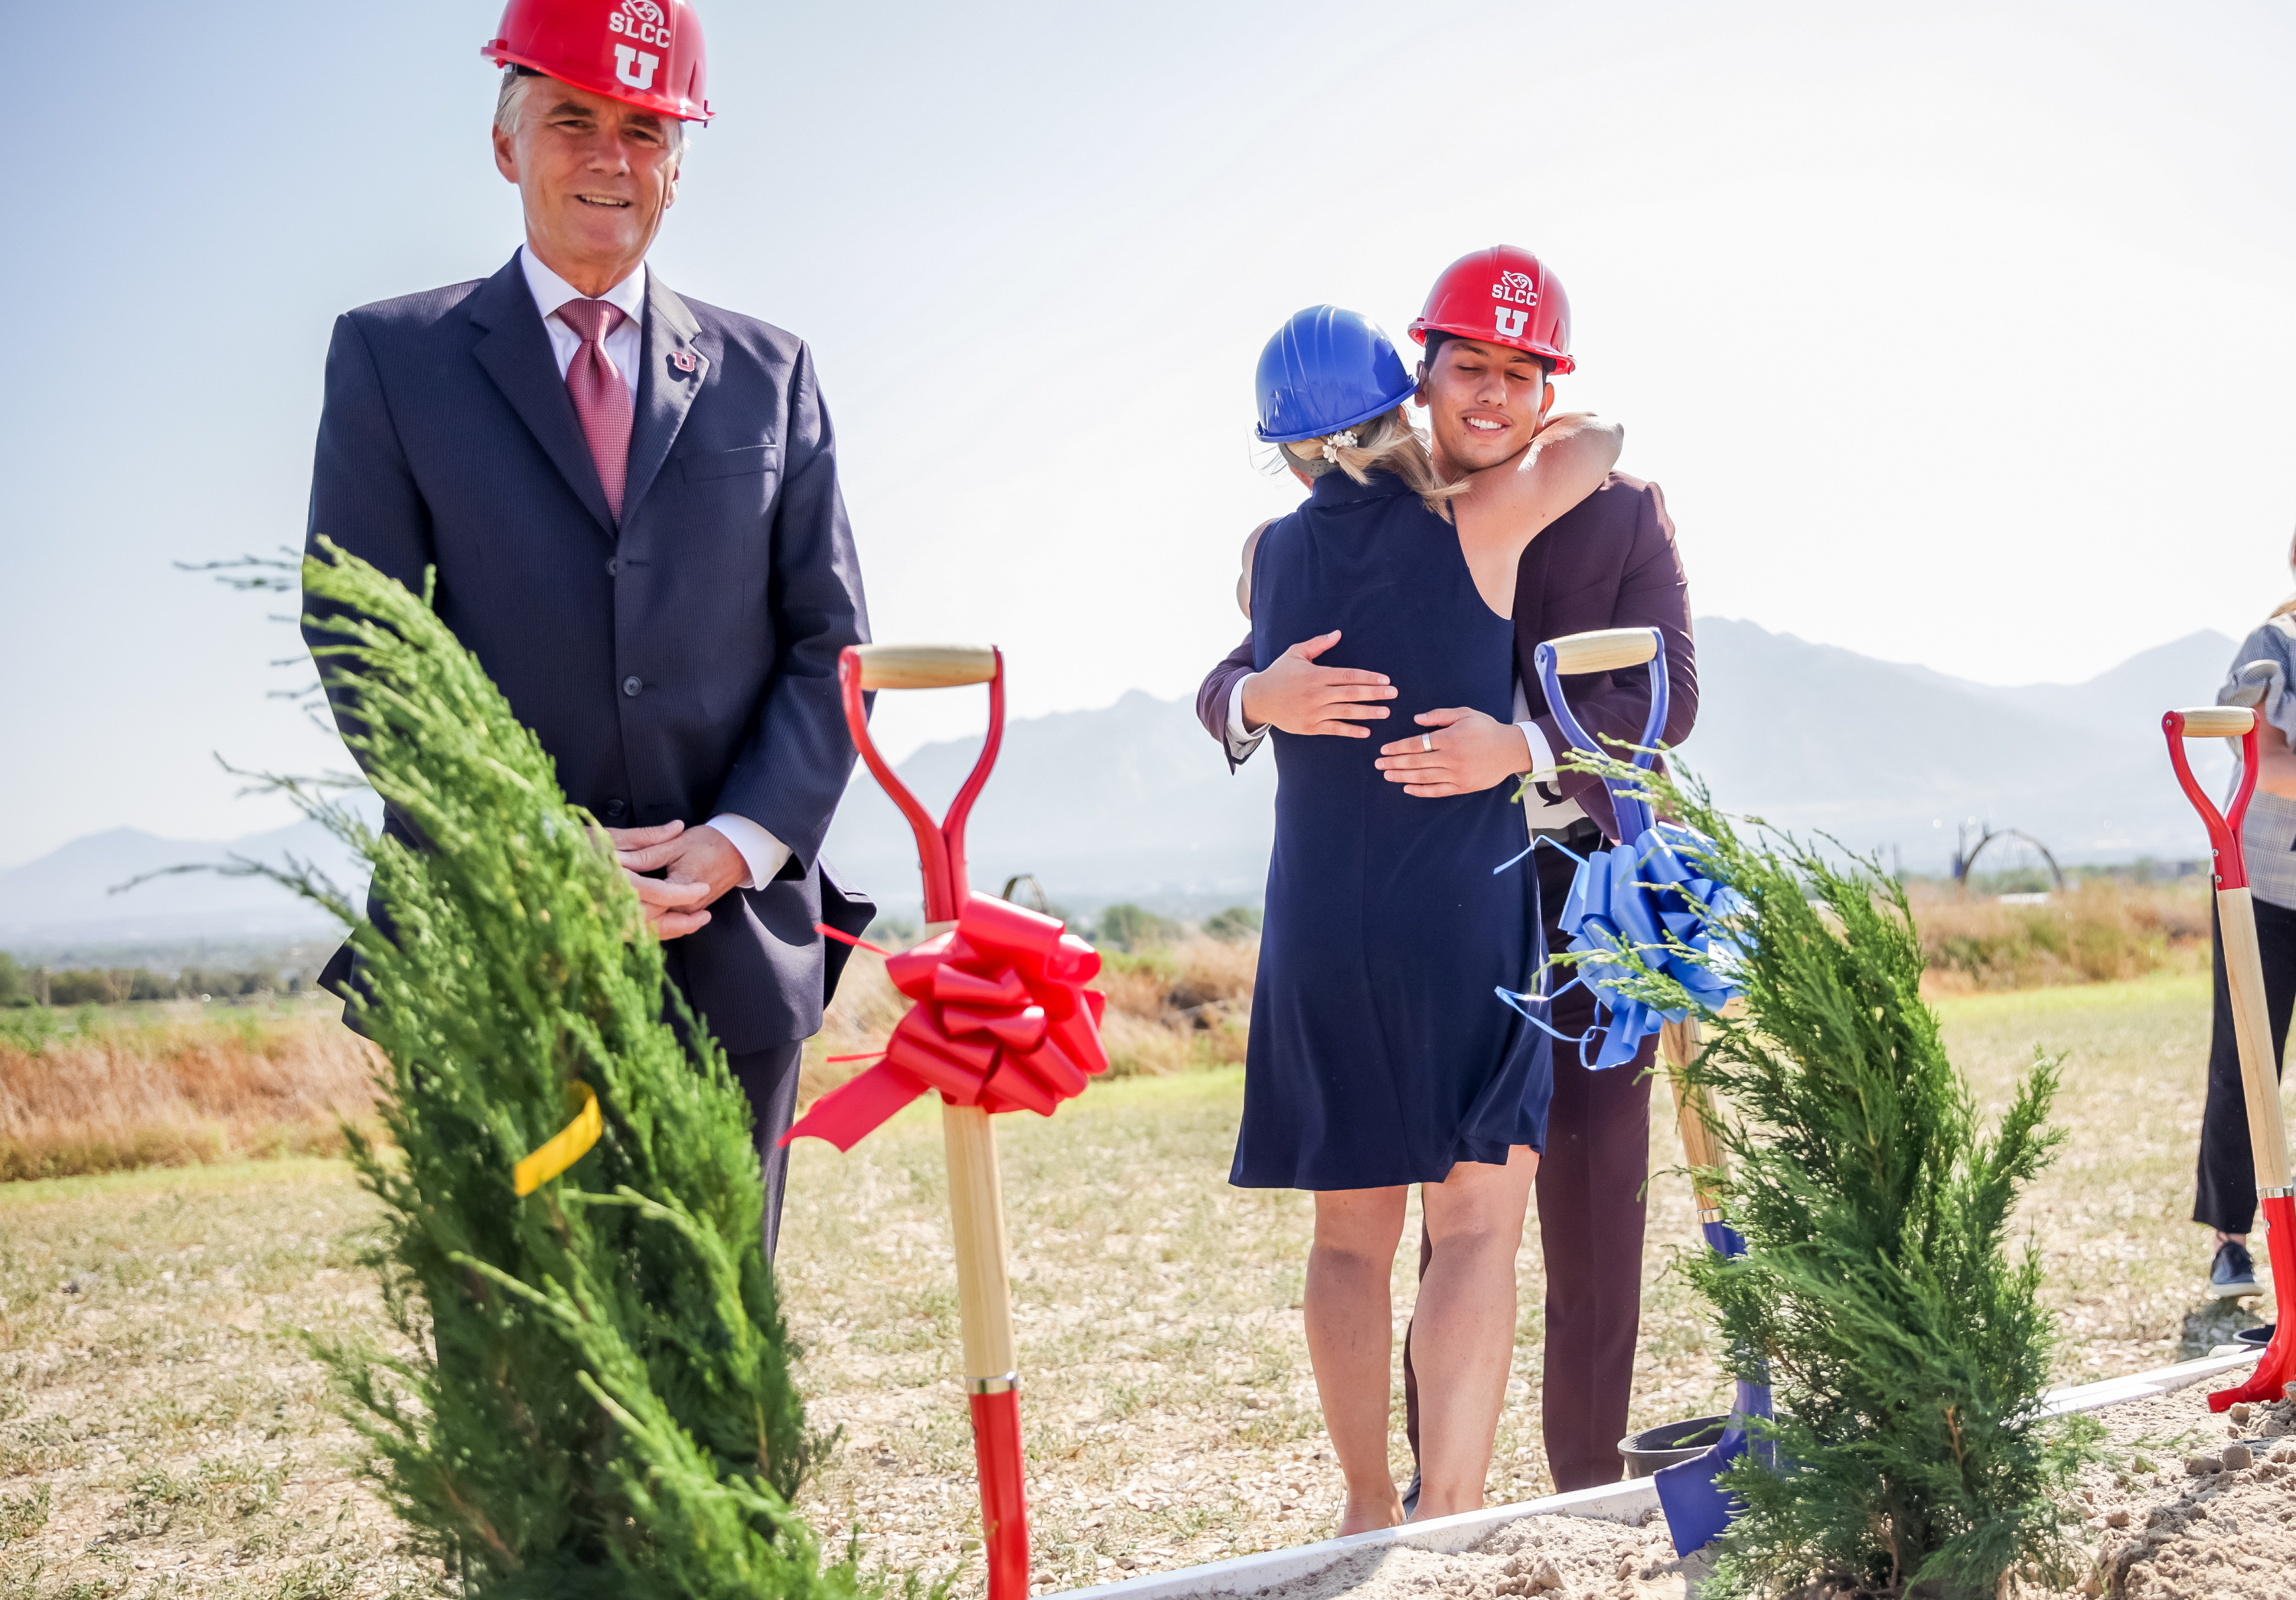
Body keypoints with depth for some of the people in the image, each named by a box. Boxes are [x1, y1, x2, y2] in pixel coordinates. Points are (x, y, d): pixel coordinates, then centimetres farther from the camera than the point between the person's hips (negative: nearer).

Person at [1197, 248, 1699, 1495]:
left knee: (1595, 1208, 7)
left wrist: (1520, 744, -30)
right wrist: (1264, 696, -27)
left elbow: (1668, 698, -13)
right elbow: (1225, 686, -2)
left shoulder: (1622, 517, 0)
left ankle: (1591, 1491, 20)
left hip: (1585, 902, -1)